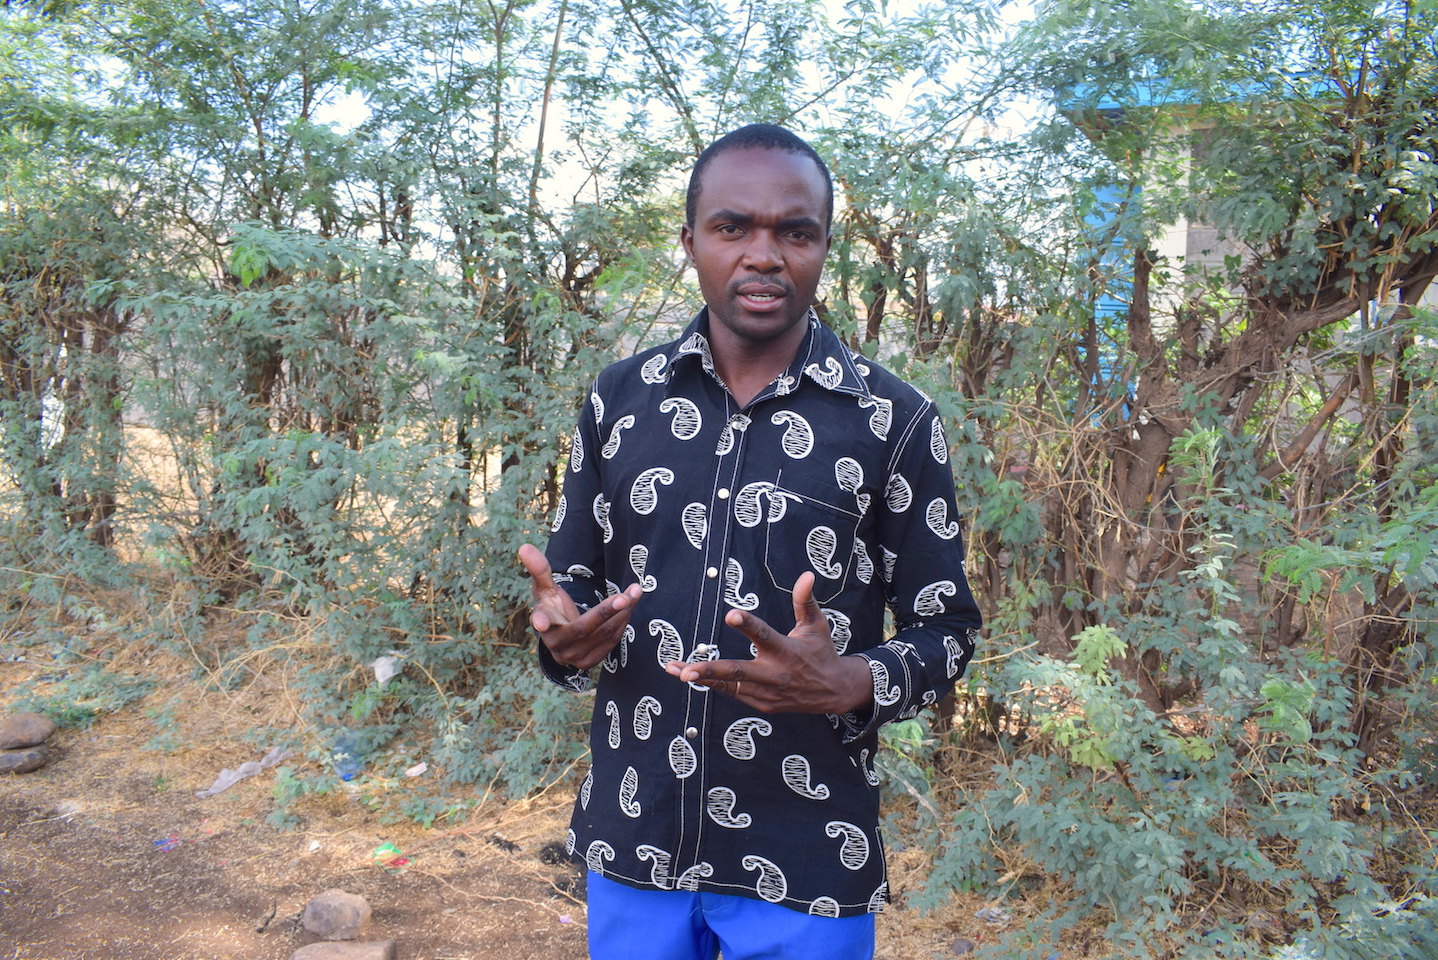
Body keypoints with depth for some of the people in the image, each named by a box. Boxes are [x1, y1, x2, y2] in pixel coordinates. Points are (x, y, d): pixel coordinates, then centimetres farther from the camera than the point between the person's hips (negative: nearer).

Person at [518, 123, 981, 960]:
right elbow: (572, 586, 10)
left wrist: (853, 684, -22)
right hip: (631, 842, 3)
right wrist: (566, 640, -13)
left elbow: (947, 628, -2)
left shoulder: (895, 420, -6)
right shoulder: (620, 399, 2)